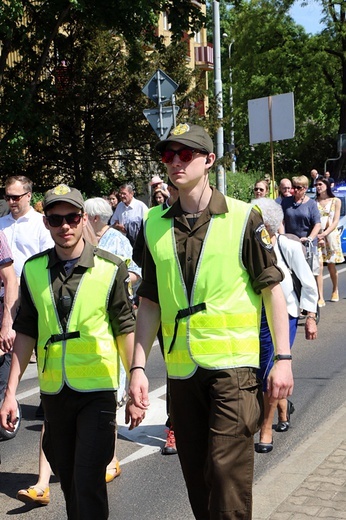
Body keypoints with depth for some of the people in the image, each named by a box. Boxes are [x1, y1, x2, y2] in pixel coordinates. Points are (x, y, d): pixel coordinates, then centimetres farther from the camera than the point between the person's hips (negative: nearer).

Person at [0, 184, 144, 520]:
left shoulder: (110, 268, -9)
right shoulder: (33, 270, 1)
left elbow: (126, 328, -4)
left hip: (97, 389, -4)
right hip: (53, 391, 4)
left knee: (88, 480, -7)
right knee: (66, 477, 17)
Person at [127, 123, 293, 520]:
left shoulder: (241, 217, -4)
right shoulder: (155, 224, 6)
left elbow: (272, 289, -1)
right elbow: (149, 303, 10)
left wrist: (283, 358, -6)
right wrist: (138, 367, 4)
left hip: (233, 365, -4)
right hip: (181, 368, 4)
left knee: (228, 469, -7)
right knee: (196, 475, 13)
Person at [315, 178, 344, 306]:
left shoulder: (335, 201, 4)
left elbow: (336, 221, -2)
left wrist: (324, 234, -15)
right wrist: (318, 236, -14)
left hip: (331, 235, 0)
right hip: (317, 237, 0)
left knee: (331, 266, 9)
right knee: (319, 267, -11)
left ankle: (335, 291, 33)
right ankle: (321, 298, -13)